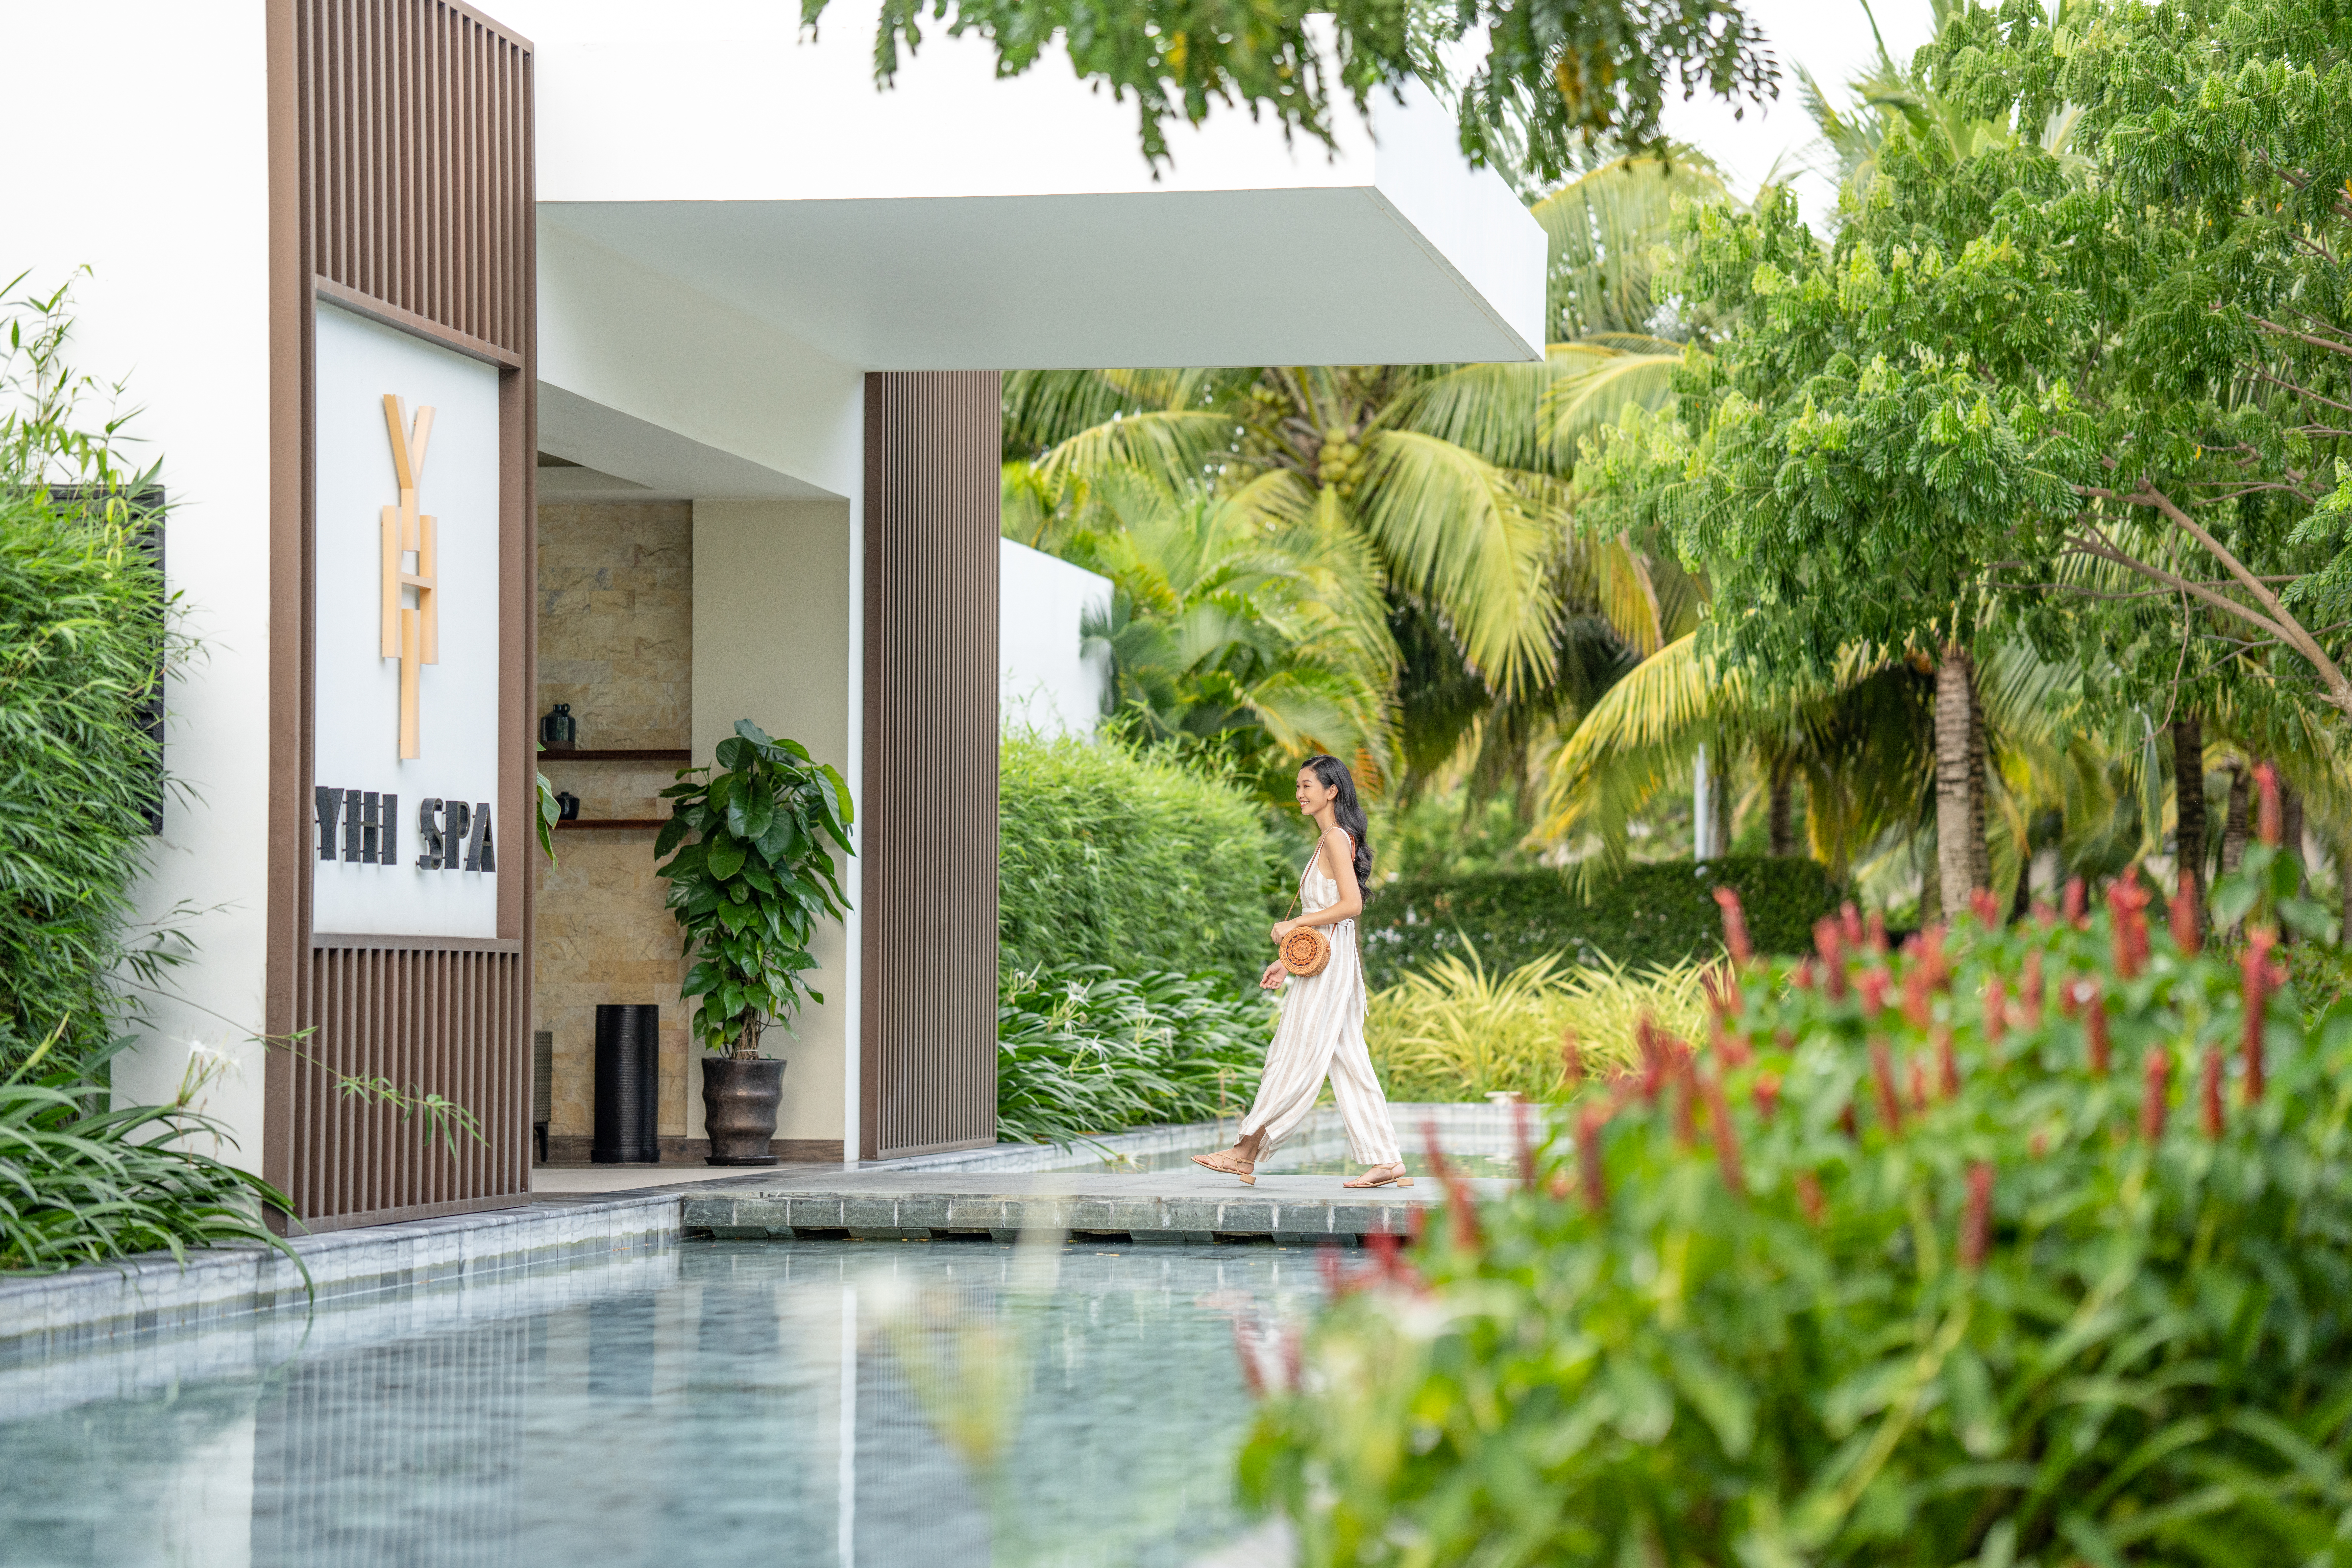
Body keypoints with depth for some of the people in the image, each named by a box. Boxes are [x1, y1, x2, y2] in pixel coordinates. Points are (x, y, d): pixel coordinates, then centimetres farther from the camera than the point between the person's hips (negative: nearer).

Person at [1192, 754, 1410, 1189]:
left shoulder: (1336, 839, -12)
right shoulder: (1331, 840, 18)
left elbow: (1352, 904, -21)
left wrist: (1294, 925, -16)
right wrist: (1286, 962, 20)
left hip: (1327, 965, -10)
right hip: (1325, 962, 10)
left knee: (1296, 1060, -3)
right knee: (1349, 1064, 7)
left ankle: (1247, 1152, 1)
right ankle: (1387, 1162, 4)